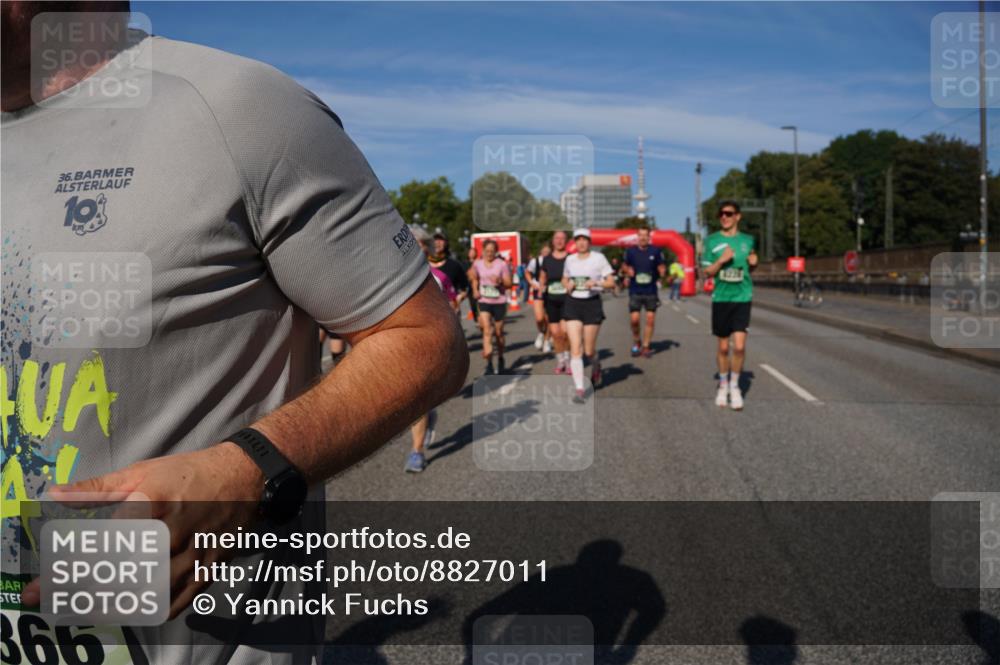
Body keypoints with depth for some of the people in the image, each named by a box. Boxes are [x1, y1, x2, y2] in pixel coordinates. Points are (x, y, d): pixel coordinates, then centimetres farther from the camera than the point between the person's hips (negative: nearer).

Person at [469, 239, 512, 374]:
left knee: (499, 332, 10)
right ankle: (489, 363, -15)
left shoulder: (502, 264, -1)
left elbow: (509, 283, -1)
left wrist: (500, 281, -20)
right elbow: (474, 278, 24)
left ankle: (500, 359, 32)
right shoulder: (477, 264, 6)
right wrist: (475, 290, 8)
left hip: (499, 301, -1)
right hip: (484, 302, 1)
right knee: (487, 331, -13)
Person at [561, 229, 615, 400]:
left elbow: (611, 282, -3)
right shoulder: (569, 259, 7)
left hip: (592, 304, -2)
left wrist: (596, 283, -21)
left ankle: (596, 367, 41)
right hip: (573, 304, 2)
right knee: (575, 348, -10)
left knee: (589, 350, 5)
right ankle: (579, 389, -8)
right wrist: (568, 285, 0)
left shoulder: (599, 258, -3)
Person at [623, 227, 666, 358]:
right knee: (634, 319, -6)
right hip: (635, 291, 0)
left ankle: (646, 347, 12)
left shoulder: (656, 251, 1)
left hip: (651, 291, 0)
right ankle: (636, 342, 19)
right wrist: (628, 270, -5)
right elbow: (625, 265, 16)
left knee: (650, 319, -1)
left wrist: (662, 273, -12)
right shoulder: (630, 251, 3)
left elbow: (661, 266, 9)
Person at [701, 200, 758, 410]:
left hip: (742, 298, 0)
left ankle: (735, 386, 10)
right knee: (723, 347, 9)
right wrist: (721, 260, -15)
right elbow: (708, 272, 2)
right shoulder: (712, 240, 2)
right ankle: (723, 385, 30)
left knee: (739, 346, -11)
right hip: (720, 298, 0)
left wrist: (753, 263, -4)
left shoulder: (748, 240, 6)